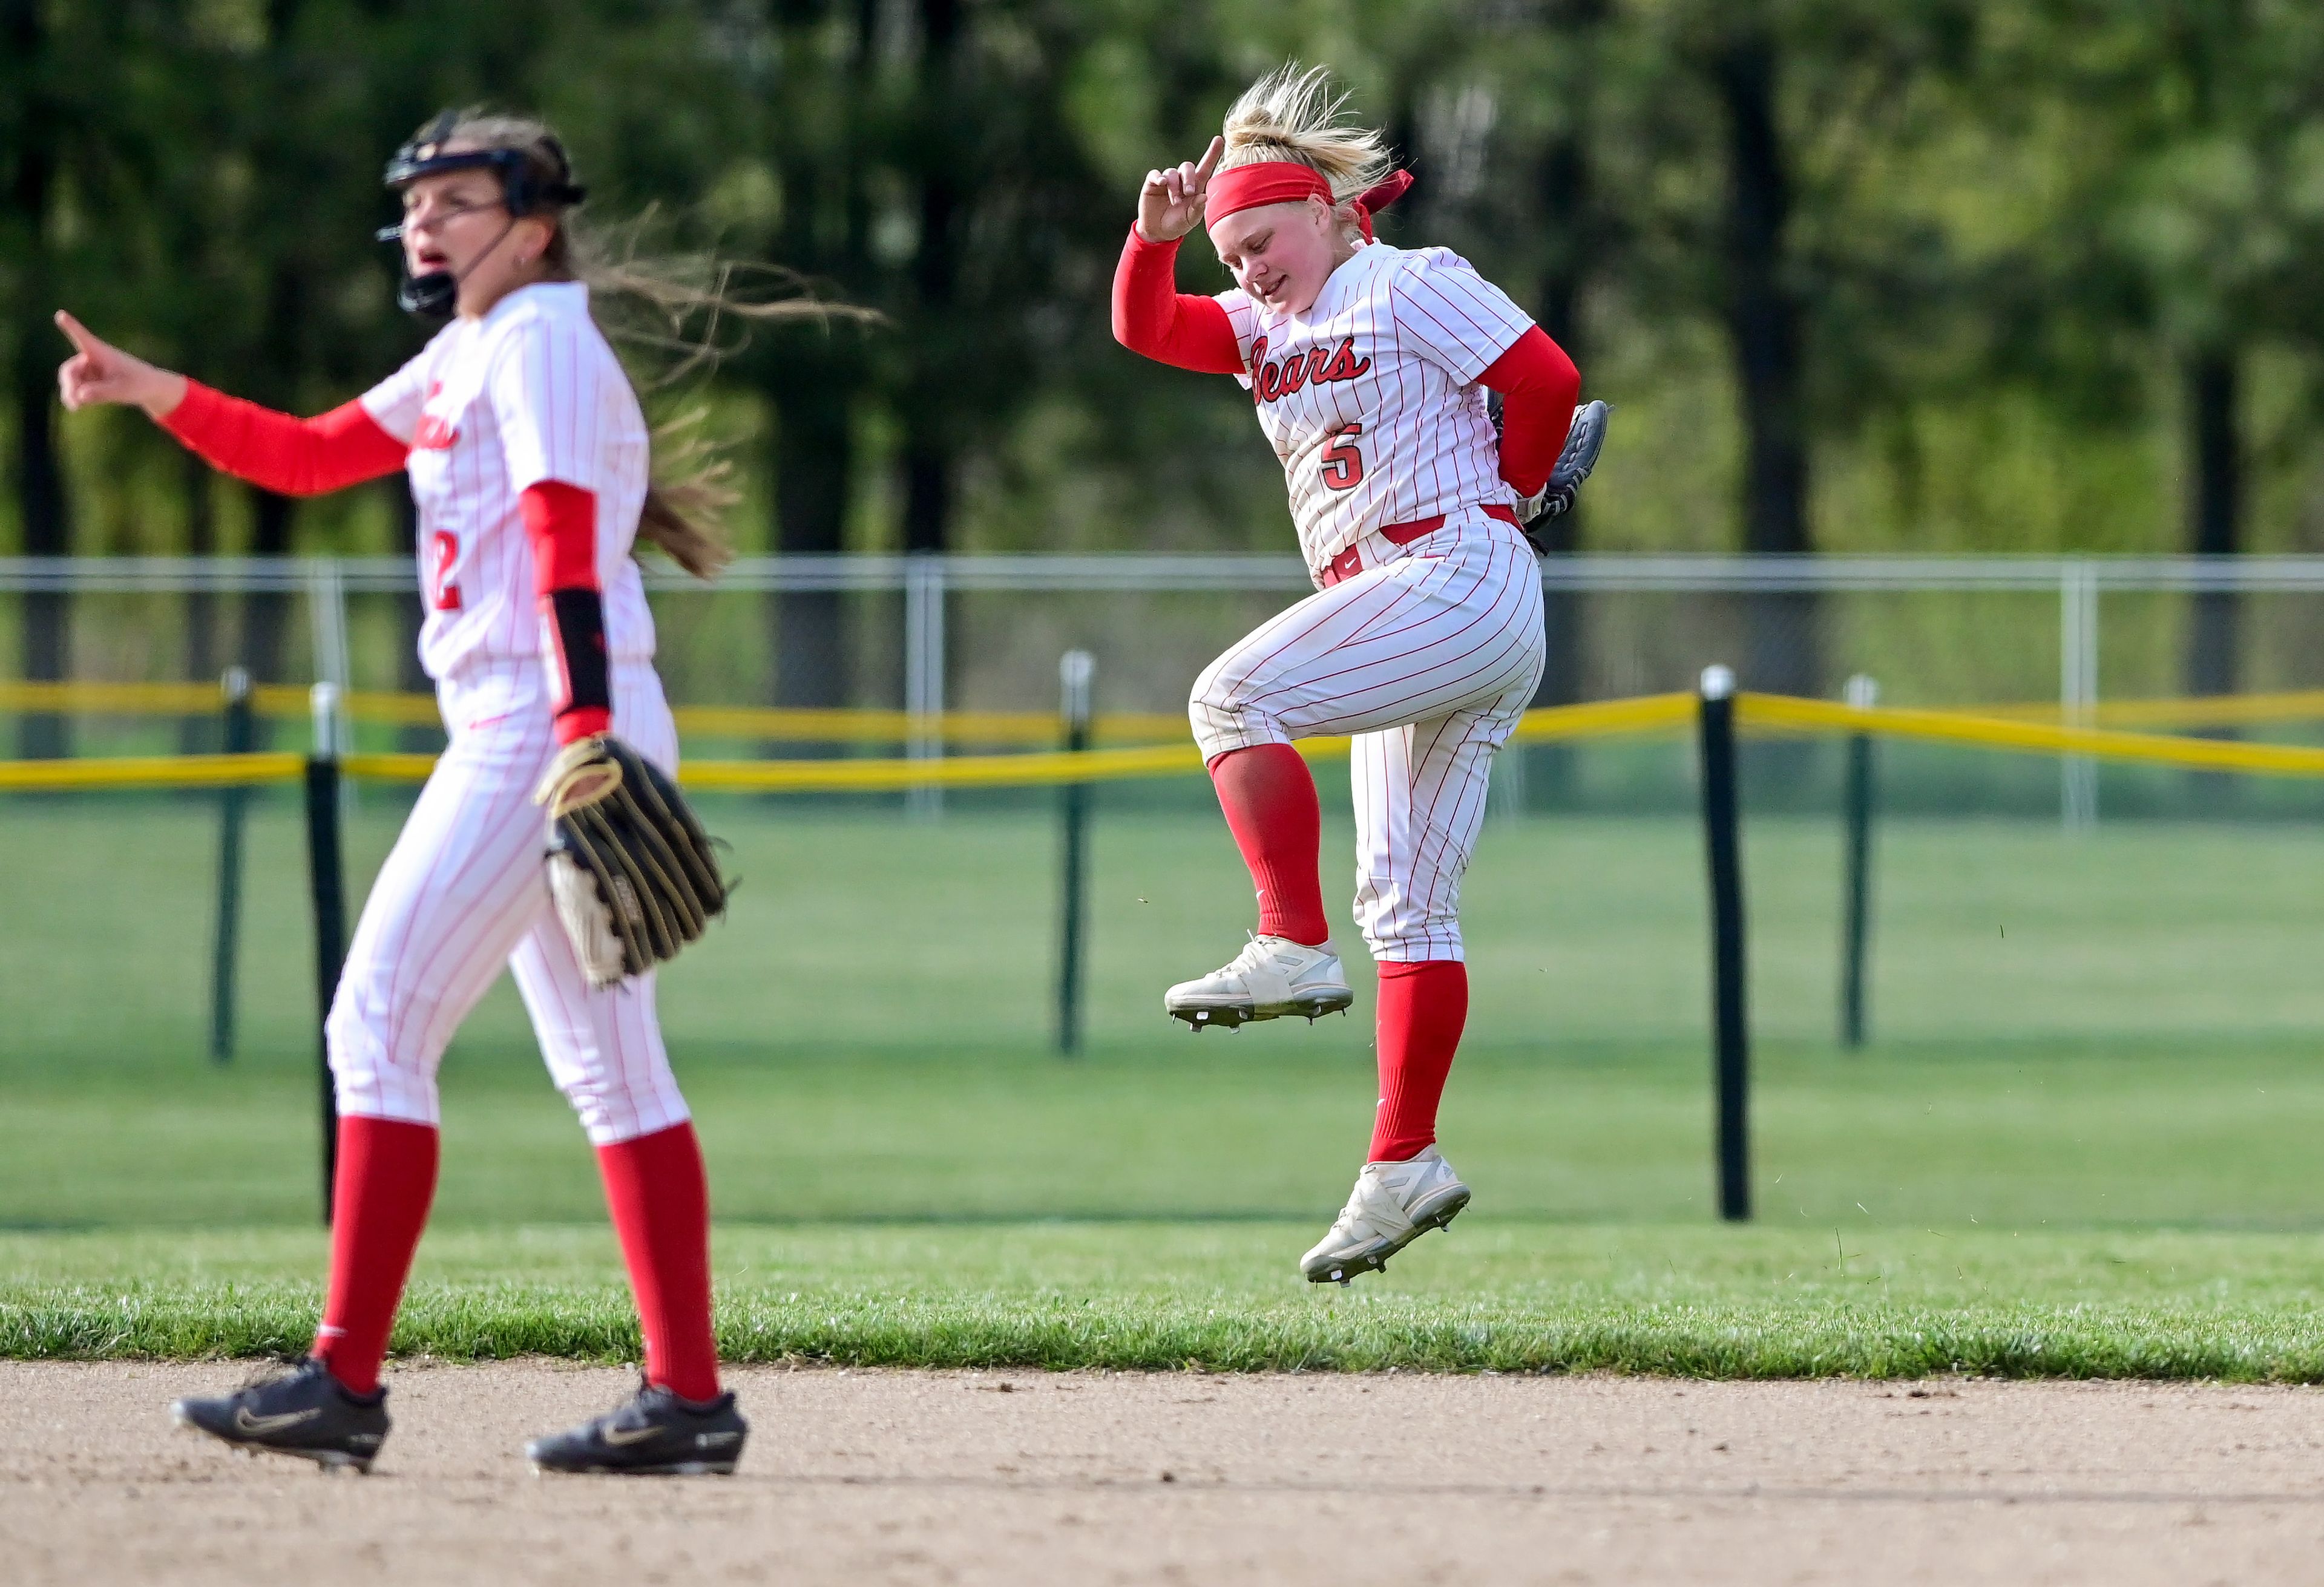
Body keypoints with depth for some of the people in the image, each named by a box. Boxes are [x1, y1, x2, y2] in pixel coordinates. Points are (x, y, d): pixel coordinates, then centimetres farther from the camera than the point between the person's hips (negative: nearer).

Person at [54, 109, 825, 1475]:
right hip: (523, 739, 10)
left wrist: (585, 729, -29)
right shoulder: (465, 360, 20)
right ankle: (689, 1399, 7)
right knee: (609, 1068, 8)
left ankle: (346, 1384, -13)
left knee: (379, 1025, -11)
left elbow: (567, 544, -20)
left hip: (542, 731, -10)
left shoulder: (540, 342, -9)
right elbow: (305, 456, 22)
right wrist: (151, 391, 10)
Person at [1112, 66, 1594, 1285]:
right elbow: (1144, 329, 12)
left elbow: (1550, 382, -7)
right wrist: (1156, 237, -5)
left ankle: (1295, 948, -29)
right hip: (1396, 620, 9)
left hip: (1461, 580, -9)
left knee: (1235, 696, -23)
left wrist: (1502, 505, 4)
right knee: (1404, 902, 6)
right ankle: (1403, 1167, 5)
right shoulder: (1268, 326, 22)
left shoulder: (1412, 287, -1)